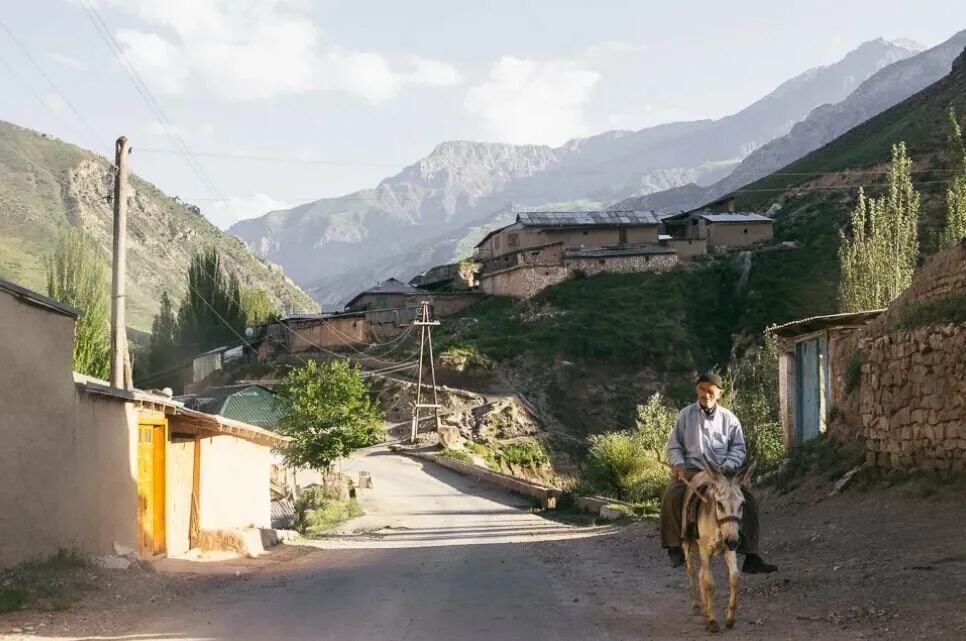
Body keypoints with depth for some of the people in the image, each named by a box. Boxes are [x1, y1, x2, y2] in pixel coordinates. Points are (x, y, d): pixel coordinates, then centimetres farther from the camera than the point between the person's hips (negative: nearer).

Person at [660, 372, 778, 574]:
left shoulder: (729, 418, 10)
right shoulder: (686, 415, 10)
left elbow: (738, 448, 11)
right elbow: (674, 445, 13)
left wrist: (727, 467, -9)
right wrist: (678, 464, -7)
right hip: (692, 470, -1)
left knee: (748, 499, -21)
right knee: (671, 495, -32)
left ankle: (751, 557, -15)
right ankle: (675, 547, -17)